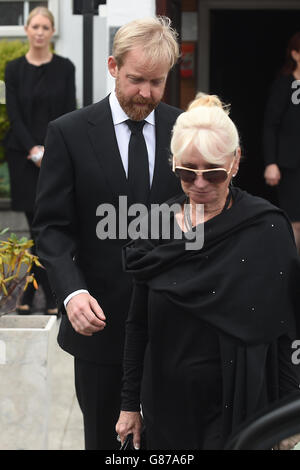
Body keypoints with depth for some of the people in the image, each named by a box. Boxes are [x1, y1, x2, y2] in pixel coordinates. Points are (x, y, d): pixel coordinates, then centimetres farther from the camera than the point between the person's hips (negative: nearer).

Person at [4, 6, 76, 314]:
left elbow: (69, 113, -1)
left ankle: (31, 293, 2)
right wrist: (33, 150, -13)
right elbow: (14, 114, -2)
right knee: (37, 225, 2)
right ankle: (49, 296, 9)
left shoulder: (65, 68, 2)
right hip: (23, 155, 1)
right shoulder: (14, 69, 3)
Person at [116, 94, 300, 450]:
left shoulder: (266, 229, -9)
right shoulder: (158, 227, 2)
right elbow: (138, 324, 8)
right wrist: (130, 404, 10)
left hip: (235, 407, -4)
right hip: (166, 407, 4)